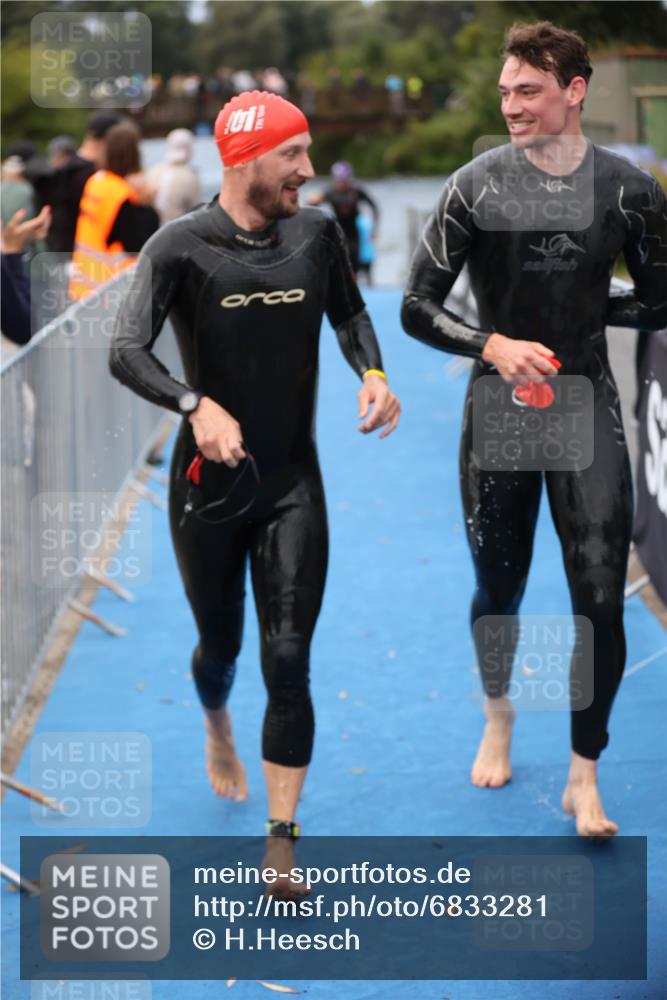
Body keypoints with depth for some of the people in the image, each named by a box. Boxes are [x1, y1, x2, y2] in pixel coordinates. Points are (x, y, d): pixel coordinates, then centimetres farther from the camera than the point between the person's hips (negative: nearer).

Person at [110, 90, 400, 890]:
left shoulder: (316, 235, -2)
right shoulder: (181, 247, -14)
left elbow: (348, 312, 16)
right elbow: (126, 353, -24)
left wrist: (372, 373, -5)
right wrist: (196, 405, -41)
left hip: (294, 483, 2)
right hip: (208, 486, -2)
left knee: (289, 659, -6)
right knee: (221, 644, 16)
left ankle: (281, 840, 1)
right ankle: (217, 729, 53)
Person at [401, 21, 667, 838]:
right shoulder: (475, 186, -7)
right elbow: (417, 309, -5)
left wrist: (584, 308, -3)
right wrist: (492, 345, -20)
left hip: (587, 410, 0)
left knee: (600, 599, -7)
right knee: (499, 588, 14)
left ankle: (584, 778, 7)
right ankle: (497, 716, 43)